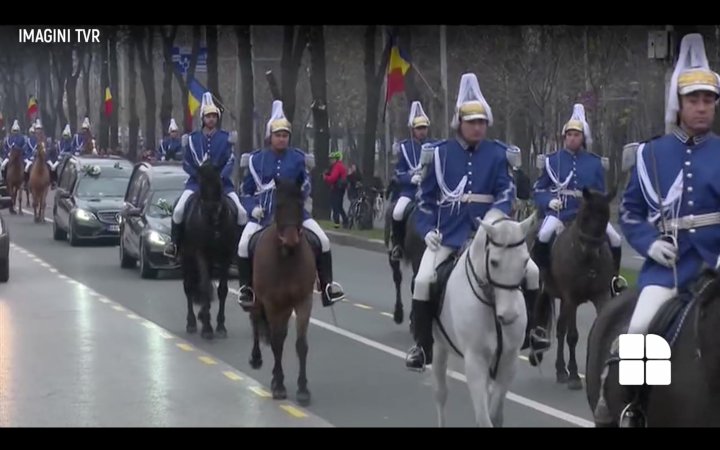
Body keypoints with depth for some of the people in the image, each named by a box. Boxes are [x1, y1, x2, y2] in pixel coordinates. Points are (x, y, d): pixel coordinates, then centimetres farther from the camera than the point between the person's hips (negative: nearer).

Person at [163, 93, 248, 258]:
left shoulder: (225, 138, 2)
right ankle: (174, 243, -1)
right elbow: (186, 164, 2)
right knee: (178, 210, -19)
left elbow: (230, 162, -3)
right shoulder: (192, 139, 2)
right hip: (197, 181, 0)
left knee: (241, 212, -14)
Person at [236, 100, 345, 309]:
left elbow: (305, 186, 12)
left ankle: (327, 286, 0)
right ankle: (246, 289, -4)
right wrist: (253, 207, -9)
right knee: (244, 244, -22)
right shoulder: (256, 159, 0)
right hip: (263, 213, -1)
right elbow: (246, 190, 8)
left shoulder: (298, 158, 2)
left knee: (323, 240, -12)